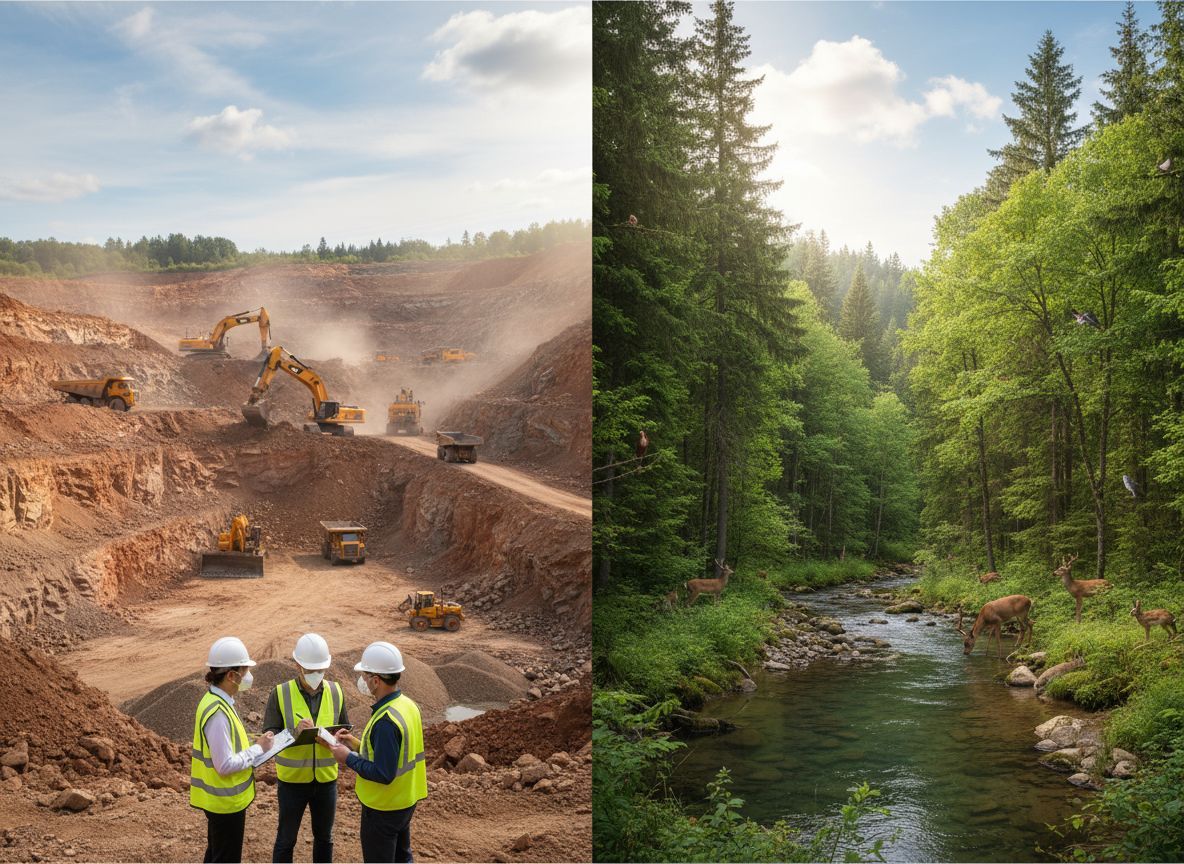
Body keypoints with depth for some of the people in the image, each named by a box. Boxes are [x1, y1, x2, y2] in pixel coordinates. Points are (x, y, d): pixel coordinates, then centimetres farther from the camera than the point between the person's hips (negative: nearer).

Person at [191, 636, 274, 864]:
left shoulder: (214, 700, 3)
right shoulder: (218, 712, -27)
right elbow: (225, 765, -28)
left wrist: (254, 746, 3)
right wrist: (258, 749, -17)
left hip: (219, 799, 10)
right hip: (226, 801, -10)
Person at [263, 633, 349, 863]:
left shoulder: (335, 692, -3)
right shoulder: (281, 693, -11)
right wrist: (294, 732, -30)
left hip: (326, 778, 3)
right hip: (292, 779, -3)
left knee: (324, 837, 17)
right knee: (286, 838, 11)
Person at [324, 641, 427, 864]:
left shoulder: (386, 721, -29)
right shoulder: (407, 704, -1)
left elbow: (383, 774, -28)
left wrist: (349, 758, -18)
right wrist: (359, 745, 7)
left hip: (383, 809, -8)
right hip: (405, 802, 8)